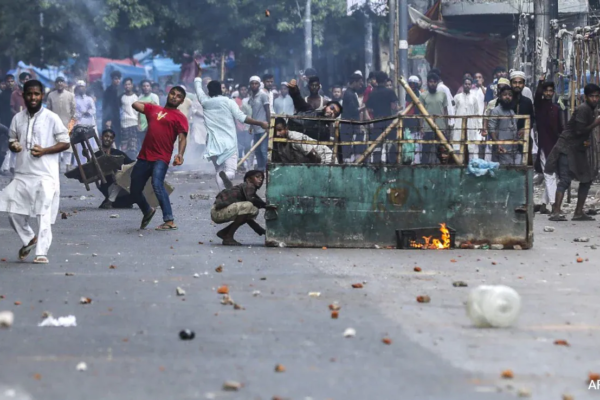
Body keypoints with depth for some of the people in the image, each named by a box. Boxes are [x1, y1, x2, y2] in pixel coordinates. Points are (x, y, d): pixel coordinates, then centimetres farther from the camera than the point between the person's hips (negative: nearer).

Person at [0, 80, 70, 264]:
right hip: (22, 174, 5)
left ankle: (42, 252, -7)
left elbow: (65, 143, -2)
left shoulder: (52, 118, -4)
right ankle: (29, 239, 27)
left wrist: (44, 150, -16)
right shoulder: (18, 118, 8)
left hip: (46, 175, -5)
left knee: (44, 215, -9)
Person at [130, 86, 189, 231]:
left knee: (157, 184, -27)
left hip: (161, 159, -6)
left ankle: (169, 221, -26)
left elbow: (182, 138, -7)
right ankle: (148, 211, 42)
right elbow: (135, 105, 23)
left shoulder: (180, 117, 4)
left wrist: (180, 154, -23)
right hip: (144, 157, 6)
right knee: (134, 190, 13)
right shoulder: (153, 109, 19)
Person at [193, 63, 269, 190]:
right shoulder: (229, 102, -2)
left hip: (214, 144, 3)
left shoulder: (205, 102, 6)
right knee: (230, 172, -12)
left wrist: (198, 72, 39)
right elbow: (242, 117, -6)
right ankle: (225, 177, -48)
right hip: (229, 143, -3)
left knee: (219, 172, 12)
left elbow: (198, 87, 22)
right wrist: (260, 123, 1)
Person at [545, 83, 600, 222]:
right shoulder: (583, 109, -15)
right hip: (567, 148, -10)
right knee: (565, 180, -18)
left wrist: (588, 142, 6)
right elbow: (579, 131, -22)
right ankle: (556, 212, -25)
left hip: (578, 150, 10)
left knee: (587, 179, 9)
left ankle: (579, 213, 11)